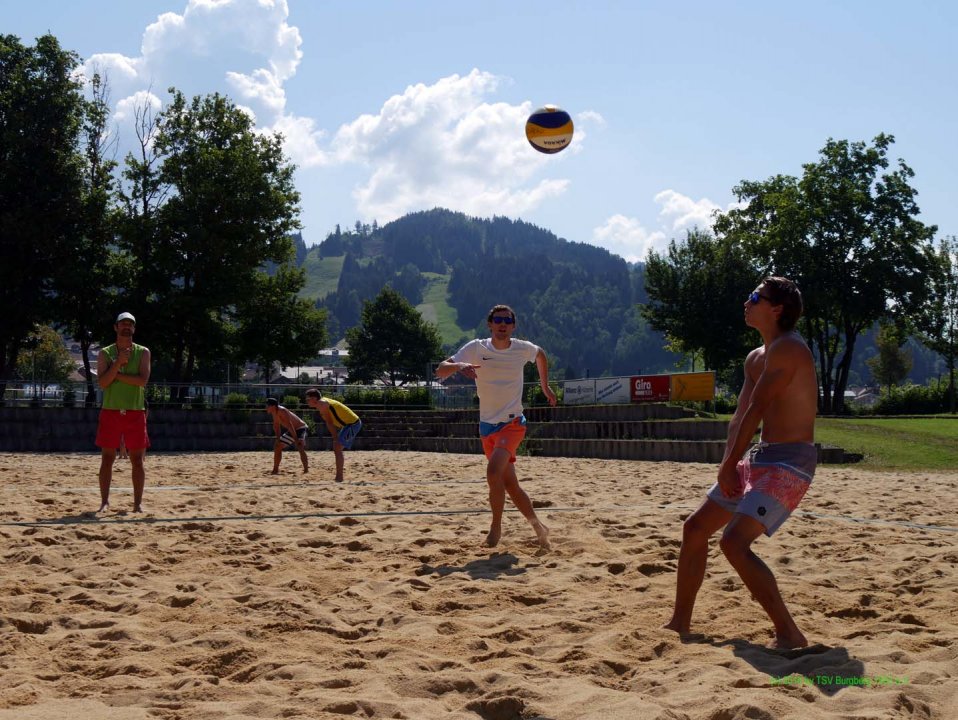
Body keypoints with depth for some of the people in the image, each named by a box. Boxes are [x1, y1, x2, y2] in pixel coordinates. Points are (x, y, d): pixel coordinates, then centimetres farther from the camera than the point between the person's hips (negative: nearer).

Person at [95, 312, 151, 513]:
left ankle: (138, 503, 7)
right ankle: (105, 502, 7)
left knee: (137, 460, 1)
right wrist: (118, 363, -17)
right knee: (107, 459, 1)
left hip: (135, 413, 0)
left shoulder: (143, 352, 5)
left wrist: (117, 374, -13)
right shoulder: (105, 353, 6)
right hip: (110, 411, 0)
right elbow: (102, 382, -7)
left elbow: (143, 379, -10)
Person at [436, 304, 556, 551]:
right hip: (487, 426, 2)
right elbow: (440, 371, -12)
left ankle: (496, 527, -11)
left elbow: (541, 355, 23)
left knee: (494, 470, -25)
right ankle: (538, 528, 24)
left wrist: (545, 386, 22)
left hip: (513, 423, -2)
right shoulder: (476, 348, -5)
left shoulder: (523, 348, -3)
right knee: (510, 484, 7)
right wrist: (459, 366, -31)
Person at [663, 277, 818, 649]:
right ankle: (679, 623, 22)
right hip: (758, 459, 10)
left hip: (790, 463, -10)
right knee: (695, 528, 11)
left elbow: (756, 411, -17)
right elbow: (740, 418, 9)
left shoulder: (788, 349, -15)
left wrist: (729, 466, -13)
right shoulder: (755, 359, 15)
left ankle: (789, 634, -15)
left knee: (734, 542, -22)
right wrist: (729, 466, -5)